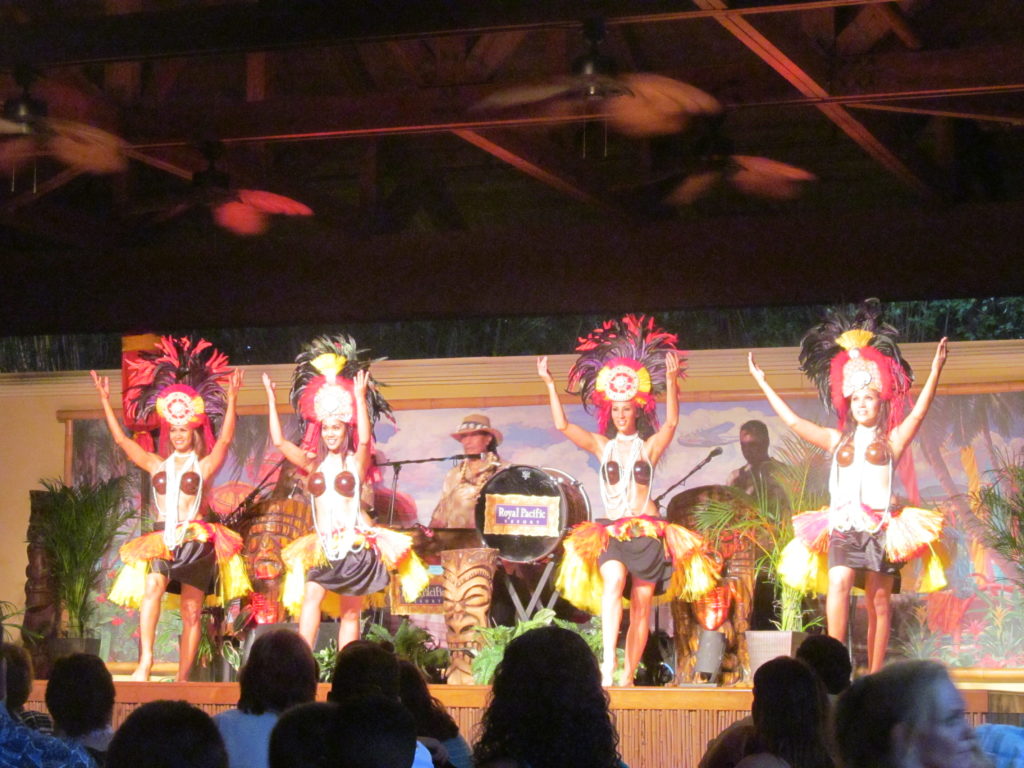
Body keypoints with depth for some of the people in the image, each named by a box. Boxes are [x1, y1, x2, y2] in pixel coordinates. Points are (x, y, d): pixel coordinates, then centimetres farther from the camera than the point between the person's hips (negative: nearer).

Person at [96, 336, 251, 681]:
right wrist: (105, 401, 4)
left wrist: (231, 400, -21)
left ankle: (182, 681, 5)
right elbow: (121, 439, 9)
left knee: (191, 612, 1)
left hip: (195, 539, -1)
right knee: (153, 586, -28)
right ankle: (145, 660, -36)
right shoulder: (156, 464, 12)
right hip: (161, 538, 1)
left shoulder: (203, 465, 4)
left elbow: (225, 439, -11)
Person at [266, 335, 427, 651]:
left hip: (354, 542, -2)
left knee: (350, 612, 3)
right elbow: (279, 442, 3)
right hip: (323, 546, 2)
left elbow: (364, 440, -20)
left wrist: (360, 397, -23)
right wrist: (271, 399, 2)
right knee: (310, 598, -18)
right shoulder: (313, 463, 9)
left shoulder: (355, 462, 0)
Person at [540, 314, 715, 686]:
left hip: (647, 530, 0)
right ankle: (608, 661, -38)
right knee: (613, 580, -28)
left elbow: (671, 423, -14)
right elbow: (562, 425, 3)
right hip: (611, 530, 0)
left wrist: (671, 380, -24)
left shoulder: (649, 446, 5)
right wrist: (549, 385, -3)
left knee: (641, 604, -1)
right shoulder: (602, 445, 10)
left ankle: (628, 676, 5)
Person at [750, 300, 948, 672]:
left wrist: (935, 372, -21)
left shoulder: (892, 440, 8)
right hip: (843, 525, 2)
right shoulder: (838, 440, 17)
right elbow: (793, 421, 18)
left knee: (878, 600, 1)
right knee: (838, 585, -21)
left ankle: (874, 677, 5)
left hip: (879, 525, -2)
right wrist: (763, 383, 19)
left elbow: (918, 413, -8)